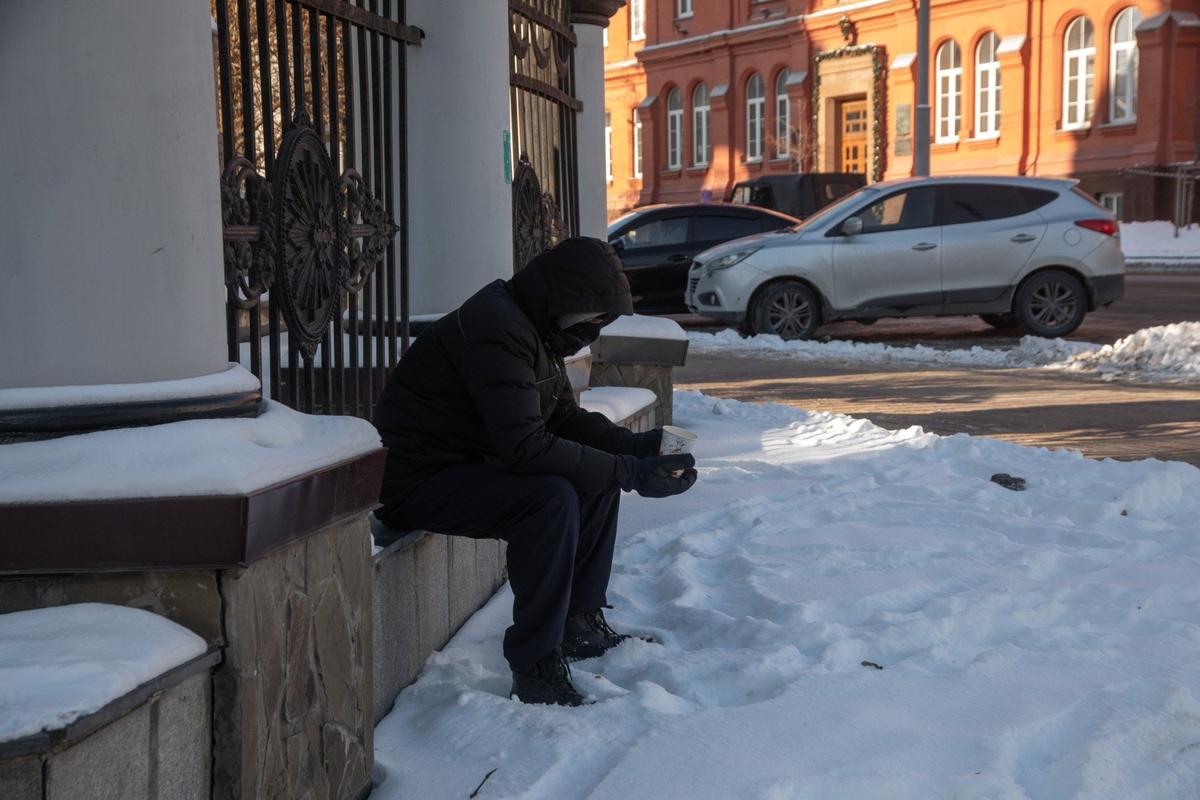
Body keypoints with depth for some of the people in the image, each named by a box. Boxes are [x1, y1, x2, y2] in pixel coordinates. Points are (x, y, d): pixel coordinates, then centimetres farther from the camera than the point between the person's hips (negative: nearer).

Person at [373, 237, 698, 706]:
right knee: (551, 499, -30)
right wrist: (629, 472, -29)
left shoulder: (535, 328, 8)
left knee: (599, 479, 8)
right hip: (417, 482, -10)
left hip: (468, 466, 10)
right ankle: (536, 668, -23)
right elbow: (525, 446, -31)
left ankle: (579, 623, 14)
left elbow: (565, 417, 13)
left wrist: (637, 446, -3)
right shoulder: (496, 329, -24)